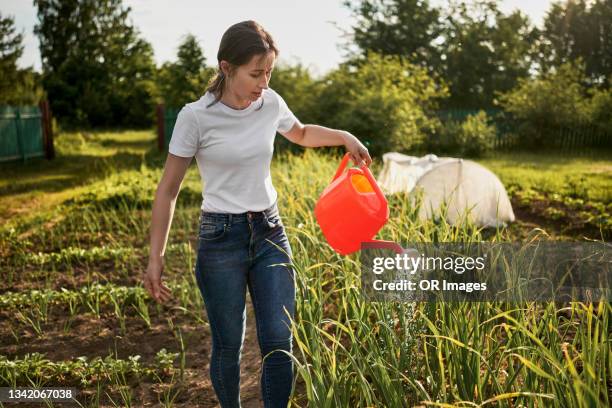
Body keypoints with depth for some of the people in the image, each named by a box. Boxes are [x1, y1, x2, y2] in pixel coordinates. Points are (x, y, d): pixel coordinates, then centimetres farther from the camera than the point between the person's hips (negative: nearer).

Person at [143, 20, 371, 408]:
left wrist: (344, 136, 7)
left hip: (270, 232, 4)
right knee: (229, 345, 8)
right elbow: (168, 191, -6)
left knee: (280, 342, 1)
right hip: (221, 238, -3)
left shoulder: (271, 103, -1)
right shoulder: (196, 116, -14)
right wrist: (156, 257, -8)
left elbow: (301, 134, 23)